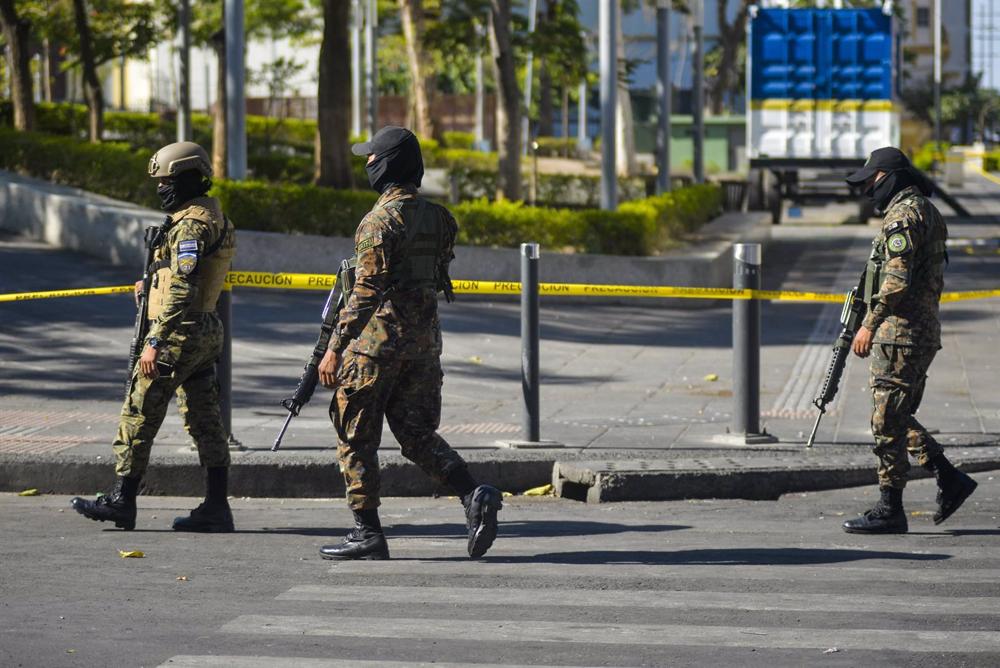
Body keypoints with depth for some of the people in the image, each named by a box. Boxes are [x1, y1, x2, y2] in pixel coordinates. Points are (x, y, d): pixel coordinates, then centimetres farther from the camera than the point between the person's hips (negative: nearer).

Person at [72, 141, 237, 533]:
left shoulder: (191, 224, -16)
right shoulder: (211, 216, 15)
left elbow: (182, 290, -24)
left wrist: (155, 341, -26)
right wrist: (153, 287, 23)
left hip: (181, 334, -10)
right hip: (206, 331, 10)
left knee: (139, 415, -3)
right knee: (204, 421, 8)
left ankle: (121, 500, 1)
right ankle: (216, 508, 7)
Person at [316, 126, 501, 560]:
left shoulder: (381, 220, -15)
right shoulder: (438, 218, 9)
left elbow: (367, 292, -19)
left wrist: (336, 347, -16)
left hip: (379, 339, -7)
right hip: (426, 338, 7)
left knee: (356, 438, 5)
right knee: (417, 434, 13)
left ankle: (367, 535, 5)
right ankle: (475, 497, -8)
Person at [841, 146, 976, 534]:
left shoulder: (904, 214, -13)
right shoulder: (925, 212, 19)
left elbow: (897, 280, -22)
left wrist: (870, 324, -19)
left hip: (901, 329, -10)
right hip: (922, 331, 10)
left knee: (888, 422, -6)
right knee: (898, 418, 16)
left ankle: (889, 511, -4)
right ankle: (950, 480, 14)